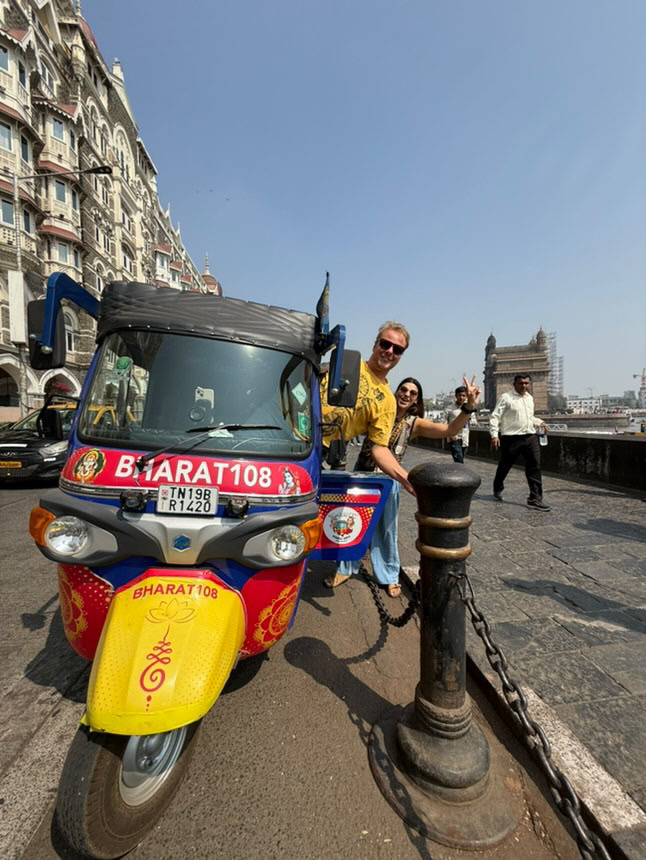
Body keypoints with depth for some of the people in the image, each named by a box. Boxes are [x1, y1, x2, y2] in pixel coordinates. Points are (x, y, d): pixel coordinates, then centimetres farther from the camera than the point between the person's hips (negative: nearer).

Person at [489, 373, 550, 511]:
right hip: (511, 438, -5)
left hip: (530, 437, 5)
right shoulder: (506, 397, -7)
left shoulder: (530, 398, 13)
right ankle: (497, 490, 35)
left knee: (534, 467, -3)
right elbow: (495, 417, -11)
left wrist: (539, 423, 10)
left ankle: (535, 499, 2)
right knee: (504, 466, 10)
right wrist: (494, 435, -19)